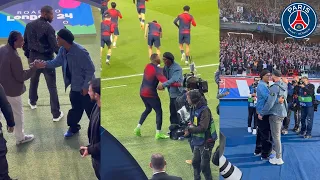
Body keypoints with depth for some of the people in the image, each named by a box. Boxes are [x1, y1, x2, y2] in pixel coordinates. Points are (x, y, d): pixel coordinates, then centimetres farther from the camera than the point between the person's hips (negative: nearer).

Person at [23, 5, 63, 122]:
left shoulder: (29, 25, 2)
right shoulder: (48, 28, -18)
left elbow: (25, 42, 9)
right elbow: (55, 46, -20)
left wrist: (27, 54, 22)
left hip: (33, 57, 6)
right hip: (46, 59, -6)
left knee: (33, 81, 30)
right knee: (52, 87, 1)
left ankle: (32, 102, 52)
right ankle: (56, 114, 5)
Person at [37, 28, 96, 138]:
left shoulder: (80, 52, -30)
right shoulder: (63, 50, -5)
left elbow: (90, 69, -25)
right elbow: (57, 61, 9)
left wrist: (85, 86, -21)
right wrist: (45, 64, -10)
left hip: (85, 87, -8)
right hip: (75, 86, 8)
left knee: (90, 110, 3)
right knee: (76, 108, 23)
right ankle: (73, 127, 42)